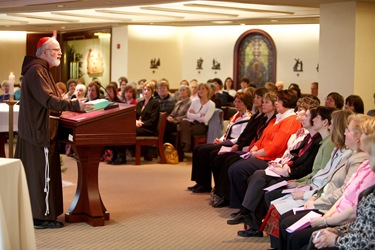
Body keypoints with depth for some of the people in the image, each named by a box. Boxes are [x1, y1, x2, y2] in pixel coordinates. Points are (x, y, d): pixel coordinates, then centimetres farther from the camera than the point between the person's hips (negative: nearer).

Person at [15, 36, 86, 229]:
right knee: (41, 172, -6)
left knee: (35, 172, 13)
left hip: (37, 129, 10)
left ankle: (37, 211, 20)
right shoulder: (36, 71, -16)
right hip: (39, 131, -10)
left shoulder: (42, 70, 18)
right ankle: (42, 216, -2)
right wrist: (75, 105, -28)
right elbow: (48, 99, -25)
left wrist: (70, 107, 13)